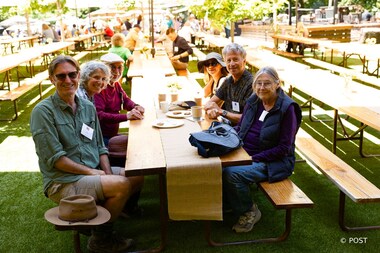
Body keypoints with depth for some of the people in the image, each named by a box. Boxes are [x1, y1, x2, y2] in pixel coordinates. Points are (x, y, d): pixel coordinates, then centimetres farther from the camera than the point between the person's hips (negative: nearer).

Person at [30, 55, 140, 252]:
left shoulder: (88, 107, 10)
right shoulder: (43, 111, -10)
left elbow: (100, 148, 12)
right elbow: (54, 158, -16)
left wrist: (107, 175, -5)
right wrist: (90, 171, -16)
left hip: (93, 172, 7)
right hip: (62, 182, -7)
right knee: (122, 184, -22)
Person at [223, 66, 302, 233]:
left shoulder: (287, 108, -12)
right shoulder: (253, 101, 6)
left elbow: (284, 148, -14)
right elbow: (240, 128, 15)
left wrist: (254, 158, -21)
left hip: (274, 162, -6)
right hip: (244, 155, 6)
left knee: (232, 173, -28)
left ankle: (249, 212, -3)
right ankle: (226, 205, 4)